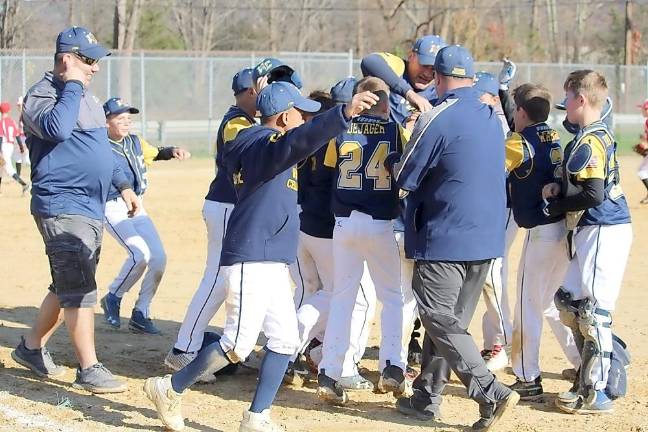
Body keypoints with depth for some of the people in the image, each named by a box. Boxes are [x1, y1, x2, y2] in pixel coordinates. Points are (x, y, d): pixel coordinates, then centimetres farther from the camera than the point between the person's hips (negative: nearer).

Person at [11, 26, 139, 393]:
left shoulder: (87, 97, 17)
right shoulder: (42, 95, -11)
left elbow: (102, 145, 27)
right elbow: (57, 128, -33)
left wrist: (124, 185, 22)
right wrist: (72, 86, -22)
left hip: (92, 209, 9)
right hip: (62, 207, -9)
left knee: (69, 287, 16)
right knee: (80, 290, -10)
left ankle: (32, 347, 29)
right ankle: (89, 370, -6)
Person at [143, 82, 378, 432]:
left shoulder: (255, 144, 15)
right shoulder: (265, 143, -15)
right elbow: (299, 141, -37)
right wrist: (344, 113, -50)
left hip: (271, 264, 11)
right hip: (250, 261, -11)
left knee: (285, 340, 8)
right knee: (238, 345, -8)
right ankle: (170, 389, 7)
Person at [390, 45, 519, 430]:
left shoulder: (437, 119, -14)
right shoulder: (492, 117, 9)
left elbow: (407, 178, -9)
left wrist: (393, 163, 14)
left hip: (445, 239, -8)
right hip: (488, 238, 8)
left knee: (441, 321, -4)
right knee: (451, 320, 15)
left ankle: (492, 393, -14)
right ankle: (427, 398, 20)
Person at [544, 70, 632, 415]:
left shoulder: (587, 142, -16)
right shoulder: (602, 134, 14)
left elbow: (593, 195, -21)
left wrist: (554, 205, -8)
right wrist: (560, 189, 6)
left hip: (602, 231, -10)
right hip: (596, 232, 10)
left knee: (593, 310, -6)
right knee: (569, 300, 16)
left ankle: (597, 393, -1)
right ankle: (592, 372, 22)